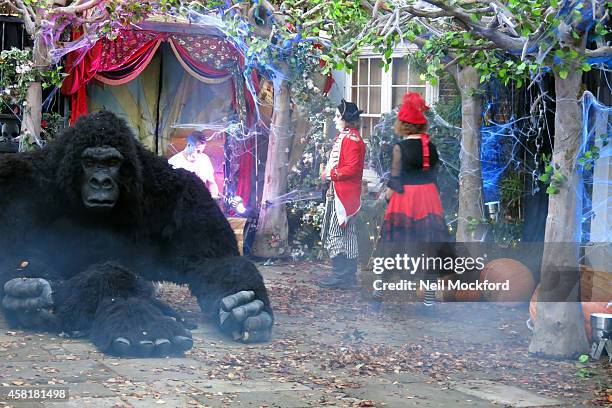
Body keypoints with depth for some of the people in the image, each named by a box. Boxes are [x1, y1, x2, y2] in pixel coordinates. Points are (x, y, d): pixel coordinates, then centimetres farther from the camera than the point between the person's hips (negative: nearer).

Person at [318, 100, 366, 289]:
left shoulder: (352, 139, -16)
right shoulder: (342, 136, 16)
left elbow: (352, 169, -22)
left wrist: (331, 174, -15)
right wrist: (327, 172, 6)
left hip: (344, 194, -10)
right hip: (337, 192, 10)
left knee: (336, 233, -9)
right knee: (346, 233, 13)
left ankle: (340, 276, -6)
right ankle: (349, 274, 19)